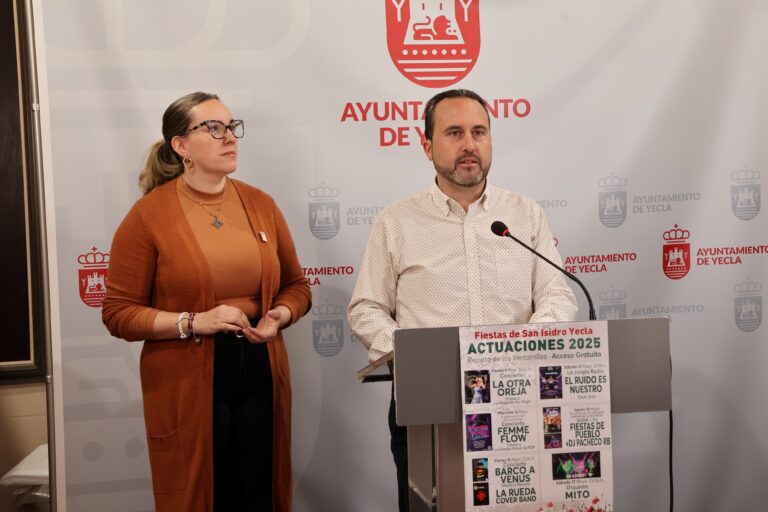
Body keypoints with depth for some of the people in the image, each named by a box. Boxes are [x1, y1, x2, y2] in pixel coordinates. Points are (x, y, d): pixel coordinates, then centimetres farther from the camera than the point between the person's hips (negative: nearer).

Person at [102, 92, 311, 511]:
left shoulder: (260, 204, 6)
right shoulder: (148, 215, -6)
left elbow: (296, 285, 14)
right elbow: (118, 312, -7)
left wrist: (279, 316, -7)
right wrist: (193, 323, -18)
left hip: (260, 375, 4)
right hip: (187, 385, -3)